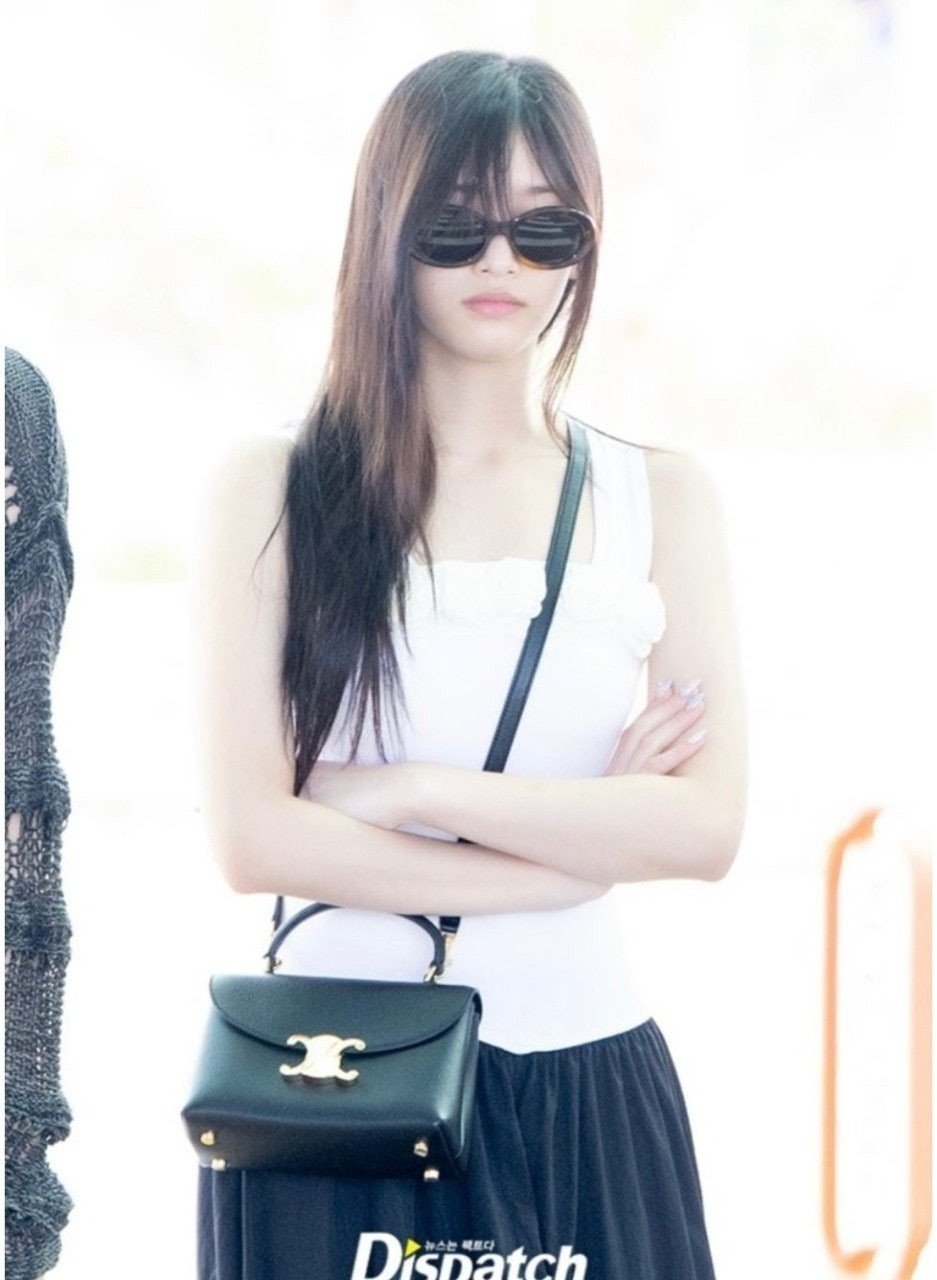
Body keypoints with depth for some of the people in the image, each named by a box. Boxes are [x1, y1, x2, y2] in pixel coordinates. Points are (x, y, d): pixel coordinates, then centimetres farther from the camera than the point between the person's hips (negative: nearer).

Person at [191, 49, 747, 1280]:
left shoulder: (661, 497, 5)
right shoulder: (275, 487, -2)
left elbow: (706, 827, -6)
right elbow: (252, 838, -11)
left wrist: (415, 792, -13)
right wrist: (587, 849, -11)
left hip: (586, 1093, 2)